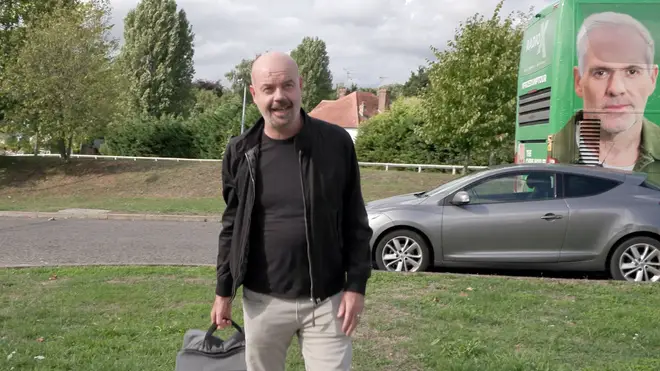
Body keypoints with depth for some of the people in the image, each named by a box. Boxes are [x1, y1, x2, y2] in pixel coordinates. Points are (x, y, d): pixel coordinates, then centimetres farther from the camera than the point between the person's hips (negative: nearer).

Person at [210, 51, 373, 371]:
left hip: (326, 300, -1)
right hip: (263, 301, 2)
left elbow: (355, 221, -1)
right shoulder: (240, 152, -2)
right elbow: (232, 226, 6)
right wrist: (224, 291, 7)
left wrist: (356, 284, -5)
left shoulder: (337, 143, -6)